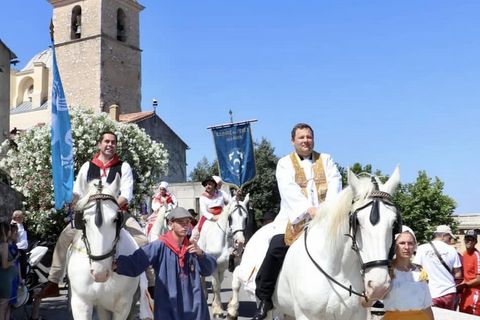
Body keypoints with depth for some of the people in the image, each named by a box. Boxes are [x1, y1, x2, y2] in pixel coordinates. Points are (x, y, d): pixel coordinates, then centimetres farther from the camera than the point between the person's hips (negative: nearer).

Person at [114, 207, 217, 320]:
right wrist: (117, 264, -39)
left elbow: (209, 269, 7)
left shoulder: (191, 247, 6)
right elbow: (134, 262, -21)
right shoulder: (160, 246, -11)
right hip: (167, 308, -5)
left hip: (193, 305, 5)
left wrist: (200, 254, -11)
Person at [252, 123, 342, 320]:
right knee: (276, 247, -21)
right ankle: (264, 298, -8)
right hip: (295, 218, -2)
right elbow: (289, 190, -9)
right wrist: (309, 209, -25)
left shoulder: (326, 159, 15)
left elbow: (335, 184, 0)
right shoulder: (285, 163, 8)